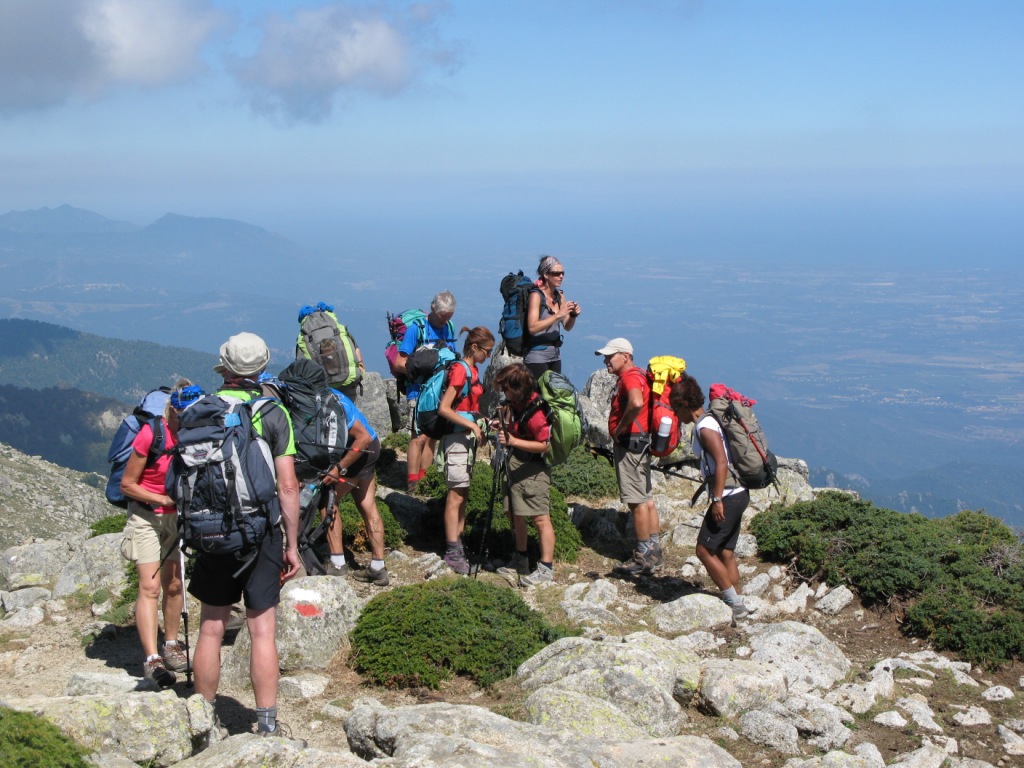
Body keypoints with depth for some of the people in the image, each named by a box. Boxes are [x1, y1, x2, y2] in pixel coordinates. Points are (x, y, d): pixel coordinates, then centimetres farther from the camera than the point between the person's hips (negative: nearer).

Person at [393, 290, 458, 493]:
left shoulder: (448, 328, 10)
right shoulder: (416, 328, -10)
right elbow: (399, 364, -12)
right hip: (420, 391, -6)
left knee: (432, 437, 9)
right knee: (420, 438, -11)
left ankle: (424, 479, 17)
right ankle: (413, 484, -8)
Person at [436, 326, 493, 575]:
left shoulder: (473, 370, 12)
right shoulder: (460, 370, -16)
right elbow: (444, 408, -21)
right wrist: (472, 425, -20)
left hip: (468, 437, 10)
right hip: (456, 437, -10)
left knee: (463, 494, 12)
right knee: (456, 496, -6)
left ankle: (458, 547, 18)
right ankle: (452, 552, -2)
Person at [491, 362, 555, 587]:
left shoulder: (535, 411, -23)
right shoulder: (516, 403, 5)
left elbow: (544, 444, -22)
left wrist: (513, 441, -25)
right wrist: (504, 427, 3)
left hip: (532, 470, -10)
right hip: (516, 467, 10)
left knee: (540, 518, -7)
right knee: (517, 515, 16)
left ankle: (546, 569, -2)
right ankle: (521, 564, 29)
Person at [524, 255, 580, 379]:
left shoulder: (559, 296, 9)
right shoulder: (536, 296, -11)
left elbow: (567, 327, 14)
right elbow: (532, 327, -22)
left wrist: (573, 315, -6)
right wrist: (558, 315, -24)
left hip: (555, 355, 7)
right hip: (537, 356, -7)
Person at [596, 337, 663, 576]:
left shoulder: (630, 377, -16)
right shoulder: (637, 375, 17)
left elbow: (636, 403, -36)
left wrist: (620, 428, -22)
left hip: (630, 443, -11)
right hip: (640, 444, 11)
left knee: (637, 501, -6)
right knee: (646, 499, 13)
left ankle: (643, 557, -2)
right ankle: (654, 552, 19)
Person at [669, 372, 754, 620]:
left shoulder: (705, 427, -15)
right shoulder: (711, 421, 14)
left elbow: (722, 462, -24)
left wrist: (717, 499, -23)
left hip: (728, 496, -10)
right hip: (738, 493, 10)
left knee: (705, 550, -3)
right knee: (725, 552, 13)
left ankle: (736, 605, 0)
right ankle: (737, 605, 17)